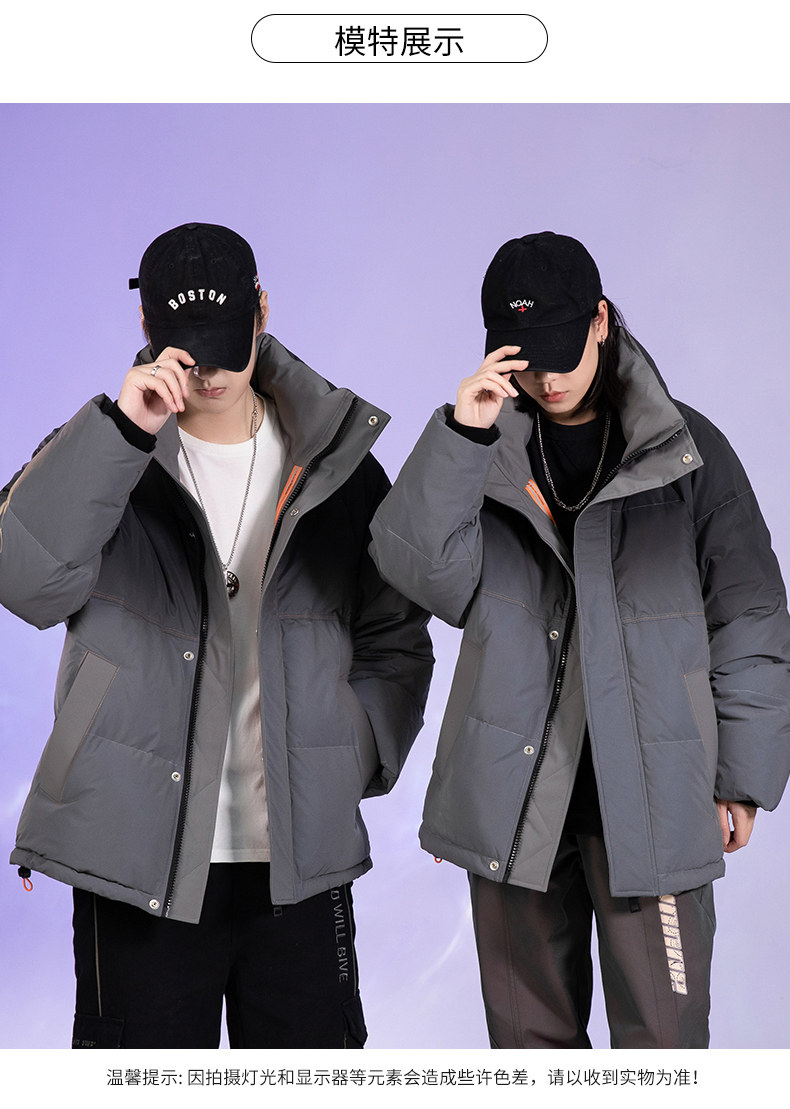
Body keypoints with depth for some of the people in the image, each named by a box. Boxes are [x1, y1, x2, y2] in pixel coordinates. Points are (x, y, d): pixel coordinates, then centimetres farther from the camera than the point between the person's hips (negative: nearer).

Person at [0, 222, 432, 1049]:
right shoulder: (104, 454, 1)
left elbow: (396, 638, 12)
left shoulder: (337, 465, 5)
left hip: (302, 860, 2)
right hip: (139, 857, -1)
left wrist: (353, 755, -2)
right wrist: (122, 428, -25)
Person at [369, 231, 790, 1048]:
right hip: (514, 795, 2)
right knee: (528, 1030, 14)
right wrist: (459, 434, -21)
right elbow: (418, 567, -11)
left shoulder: (687, 450, 0)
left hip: (651, 795, -2)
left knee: (662, 1037, 1)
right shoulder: (487, 451, 5)